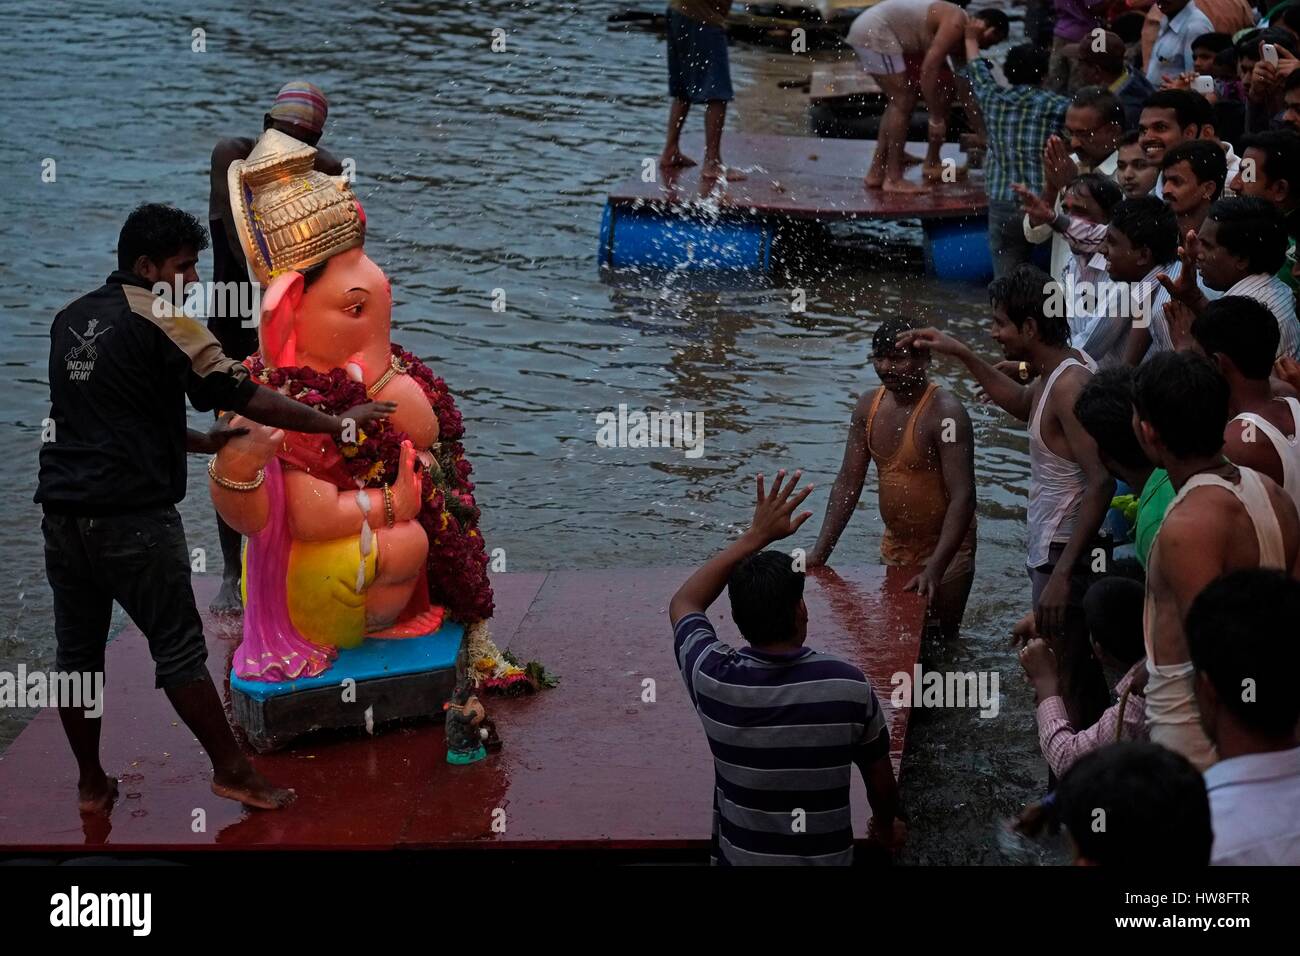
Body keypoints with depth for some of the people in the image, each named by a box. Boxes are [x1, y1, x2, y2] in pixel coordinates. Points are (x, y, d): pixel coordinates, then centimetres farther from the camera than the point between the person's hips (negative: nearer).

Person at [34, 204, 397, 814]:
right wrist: (338, 422, -3)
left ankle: (91, 786, 21)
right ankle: (231, 771, 9)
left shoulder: (71, 320, 16)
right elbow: (245, 397, -9)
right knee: (179, 650, 1)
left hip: (61, 510, 7)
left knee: (77, 652, 13)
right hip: (132, 519, -7)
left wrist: (201, 442, 26)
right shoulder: (162, 321, -7)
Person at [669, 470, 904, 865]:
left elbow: (683, 604, 1)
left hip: (739, 859, 1)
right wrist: (886, 829, 16)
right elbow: (881, 782, -5)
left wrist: (756, 536, -2)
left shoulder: (714, 679, -20)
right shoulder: (849, 685, -21)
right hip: (826, 860, -1)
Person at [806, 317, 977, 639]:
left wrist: (935, 568, -37)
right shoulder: (869, 405, -2)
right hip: (894, 548, 7)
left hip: (944, 549, -7)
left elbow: (963, 496, -28)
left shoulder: (945, 412, -23)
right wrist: (820, 552, -5)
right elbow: (848, 483, 2)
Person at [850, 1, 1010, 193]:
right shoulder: (955, 24, -16)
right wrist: (936, 118, -17)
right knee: (903, 102, -8)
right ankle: (893, 178, -5)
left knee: (899, 102, 18)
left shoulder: (961, 32, 14)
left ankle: (876, 172, 21)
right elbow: (928, 70, -23)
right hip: (875, 32, -11)